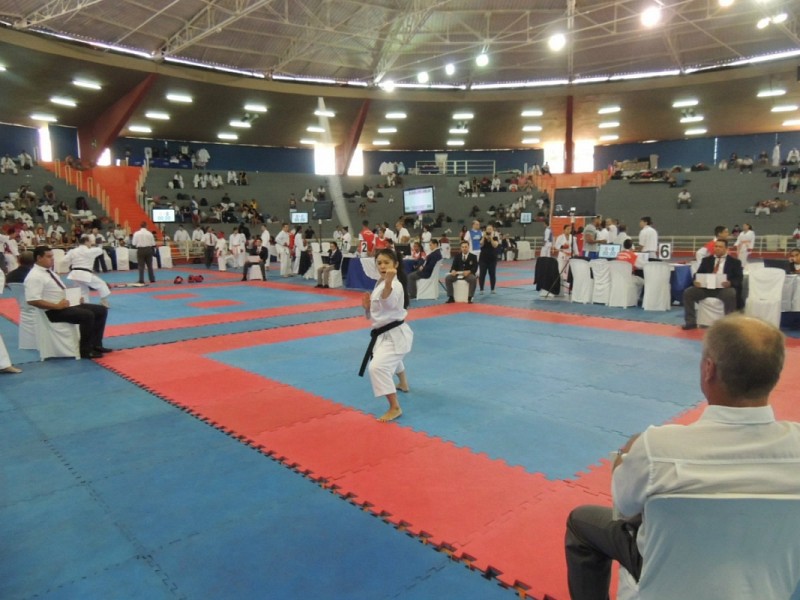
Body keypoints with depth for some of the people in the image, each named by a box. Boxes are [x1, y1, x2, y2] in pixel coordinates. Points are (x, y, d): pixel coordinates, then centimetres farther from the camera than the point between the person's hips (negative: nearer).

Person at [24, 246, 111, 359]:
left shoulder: (48, 271, 15)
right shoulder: (34, 276, -15)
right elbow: (32, 300, -24)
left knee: (101, 310, 3)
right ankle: (85, 350, -15)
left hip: (66, 305, 10)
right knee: (87, 315, -30)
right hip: (54, 312, -10)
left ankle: (96, 345, 7)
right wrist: (57, 306, -23)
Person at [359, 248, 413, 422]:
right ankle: (403, 384, 64)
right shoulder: (380, 283, 8)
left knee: (378, 367, -25)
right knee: (393, 360, 35)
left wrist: (388, 283, -61)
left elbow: (389, 303, -44)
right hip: (385, 334, 10)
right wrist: (367, 306, -5)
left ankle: (395, 408, -16)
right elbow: (376, 312, 16)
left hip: (394, 334, -10)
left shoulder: (395, 285, -21)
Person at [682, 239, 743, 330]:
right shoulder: (706, 260, 19)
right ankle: (691, 322, -13)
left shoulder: (734, 262, 10)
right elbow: (698, 274, 12)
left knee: (730, 294, -37)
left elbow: (739, 278, 1)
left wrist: (730, 283, -22)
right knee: (688, 292, -18)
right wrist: (696, 281, -13)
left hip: (724, 288, -3)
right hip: (706, 287, 3)